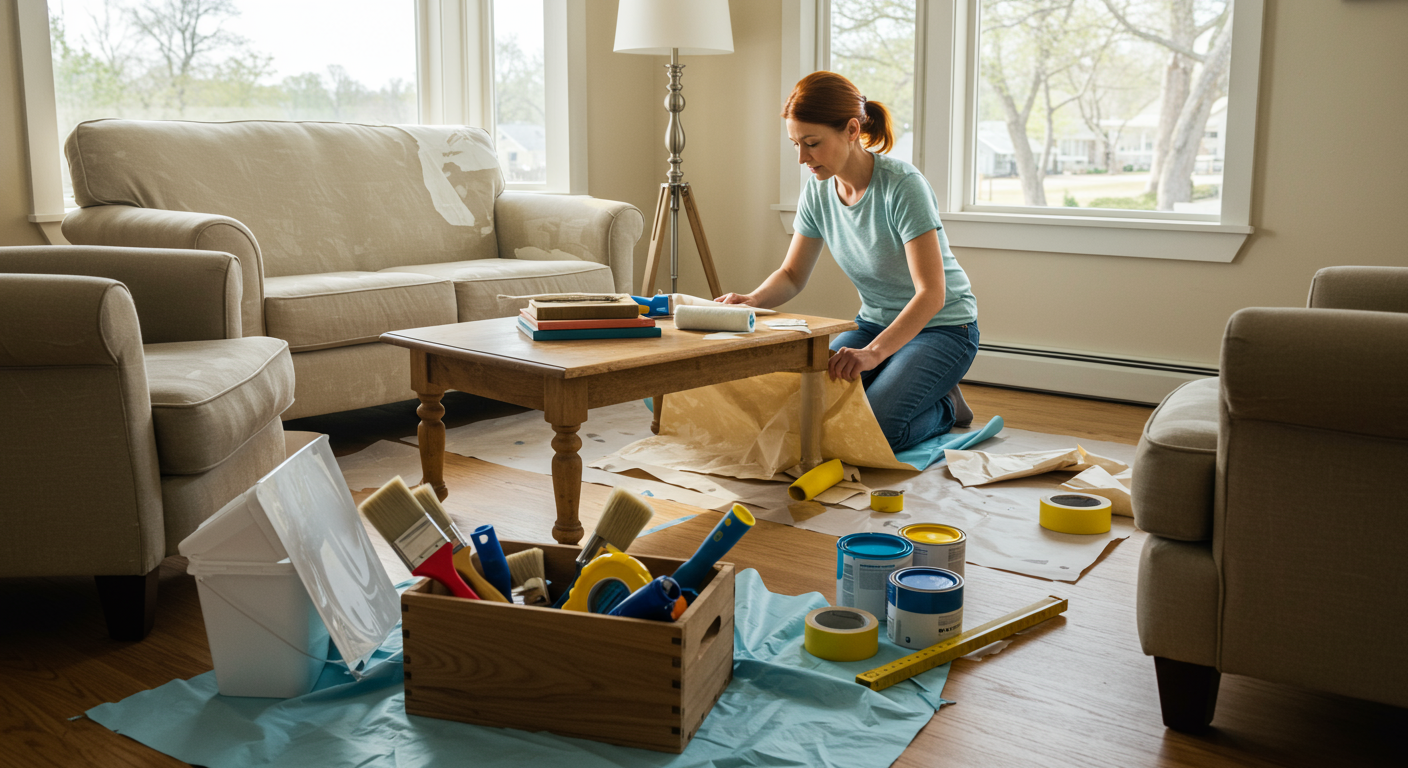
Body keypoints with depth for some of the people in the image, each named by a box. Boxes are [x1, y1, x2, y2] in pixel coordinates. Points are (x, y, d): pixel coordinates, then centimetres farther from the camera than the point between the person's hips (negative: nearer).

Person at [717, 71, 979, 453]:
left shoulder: (903, 186, -25)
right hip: (876, 322, 6)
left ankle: (945, 408, 6)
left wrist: (875, 352, -45)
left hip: (941, 326, -6)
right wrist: (753, 300, -21)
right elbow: (792, 274, 2)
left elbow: (931, 293, -31)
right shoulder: (818, 190, -6)